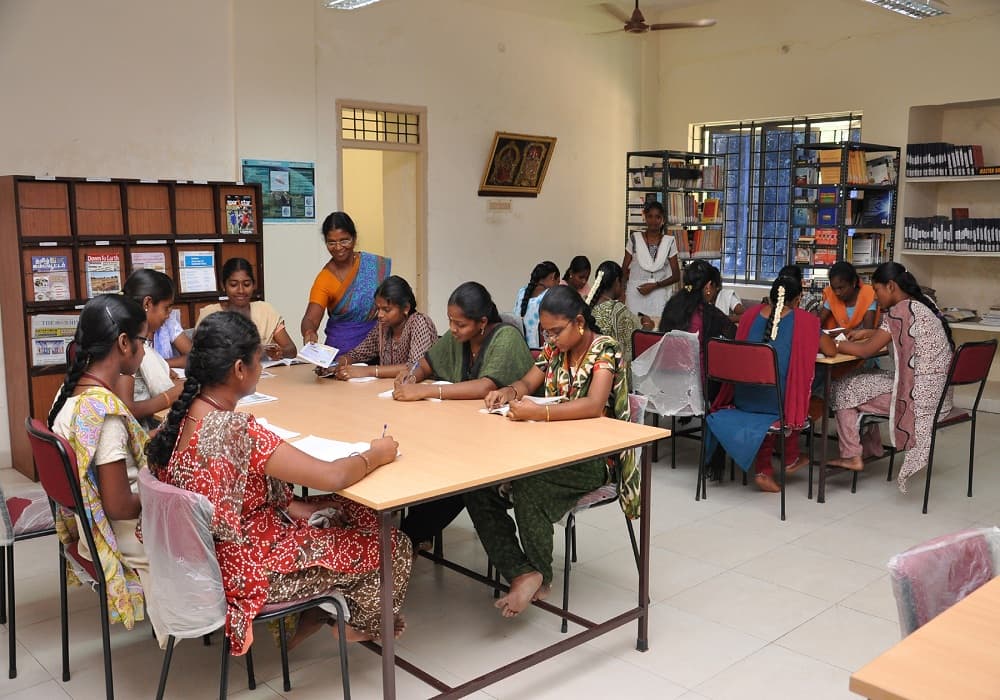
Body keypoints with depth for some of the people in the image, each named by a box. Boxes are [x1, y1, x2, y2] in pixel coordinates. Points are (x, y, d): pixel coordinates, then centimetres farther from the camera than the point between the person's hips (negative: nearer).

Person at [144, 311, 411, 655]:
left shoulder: (183, 417, -5)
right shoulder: (237, 432, -32)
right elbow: (333, 477, -31)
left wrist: (290, 505, -1)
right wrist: (376, 454, -12)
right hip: (245, 573, -9)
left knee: (354, 511, 18)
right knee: (392, 547, 5)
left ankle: (311, 615, 27)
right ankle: (360, 625, 33)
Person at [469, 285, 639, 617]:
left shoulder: (605, 350, -12)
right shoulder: (554, 348, 9)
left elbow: (594, 406, -27)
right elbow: (527, 383, 18)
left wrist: (537, 412, -36)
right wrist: (509, 392, -7)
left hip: (594, 456, -7)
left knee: (527, 485, -35)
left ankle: (539, 575, -16)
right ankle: (523, 573, -22)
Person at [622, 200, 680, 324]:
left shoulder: (669, 242, 3)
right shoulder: (635, 239, 3)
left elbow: (676, 275, 4)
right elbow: (624, 270, 8)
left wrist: (654, 286, -8)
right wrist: (622, 294, 2)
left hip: (659, 297, 0)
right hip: (635, 295, 0)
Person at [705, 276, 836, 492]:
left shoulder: (750, 314, 7)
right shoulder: (804, 321, -3)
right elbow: (831, 351, 1)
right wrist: (820, 336, 21)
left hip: (743, 400, 3)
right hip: (778, 403, -3)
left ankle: (763, 469, 25)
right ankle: (790, 459, 42)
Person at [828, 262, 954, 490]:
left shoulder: (901, 311, -19)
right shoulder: (922, 305, 9)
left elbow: (866, 350, -16)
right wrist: (867, 332, 18)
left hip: (918, 396, -9)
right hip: (935, 392, 9)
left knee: (844, 389, 3)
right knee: (863, 379, 25)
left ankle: (852, 456, 9)